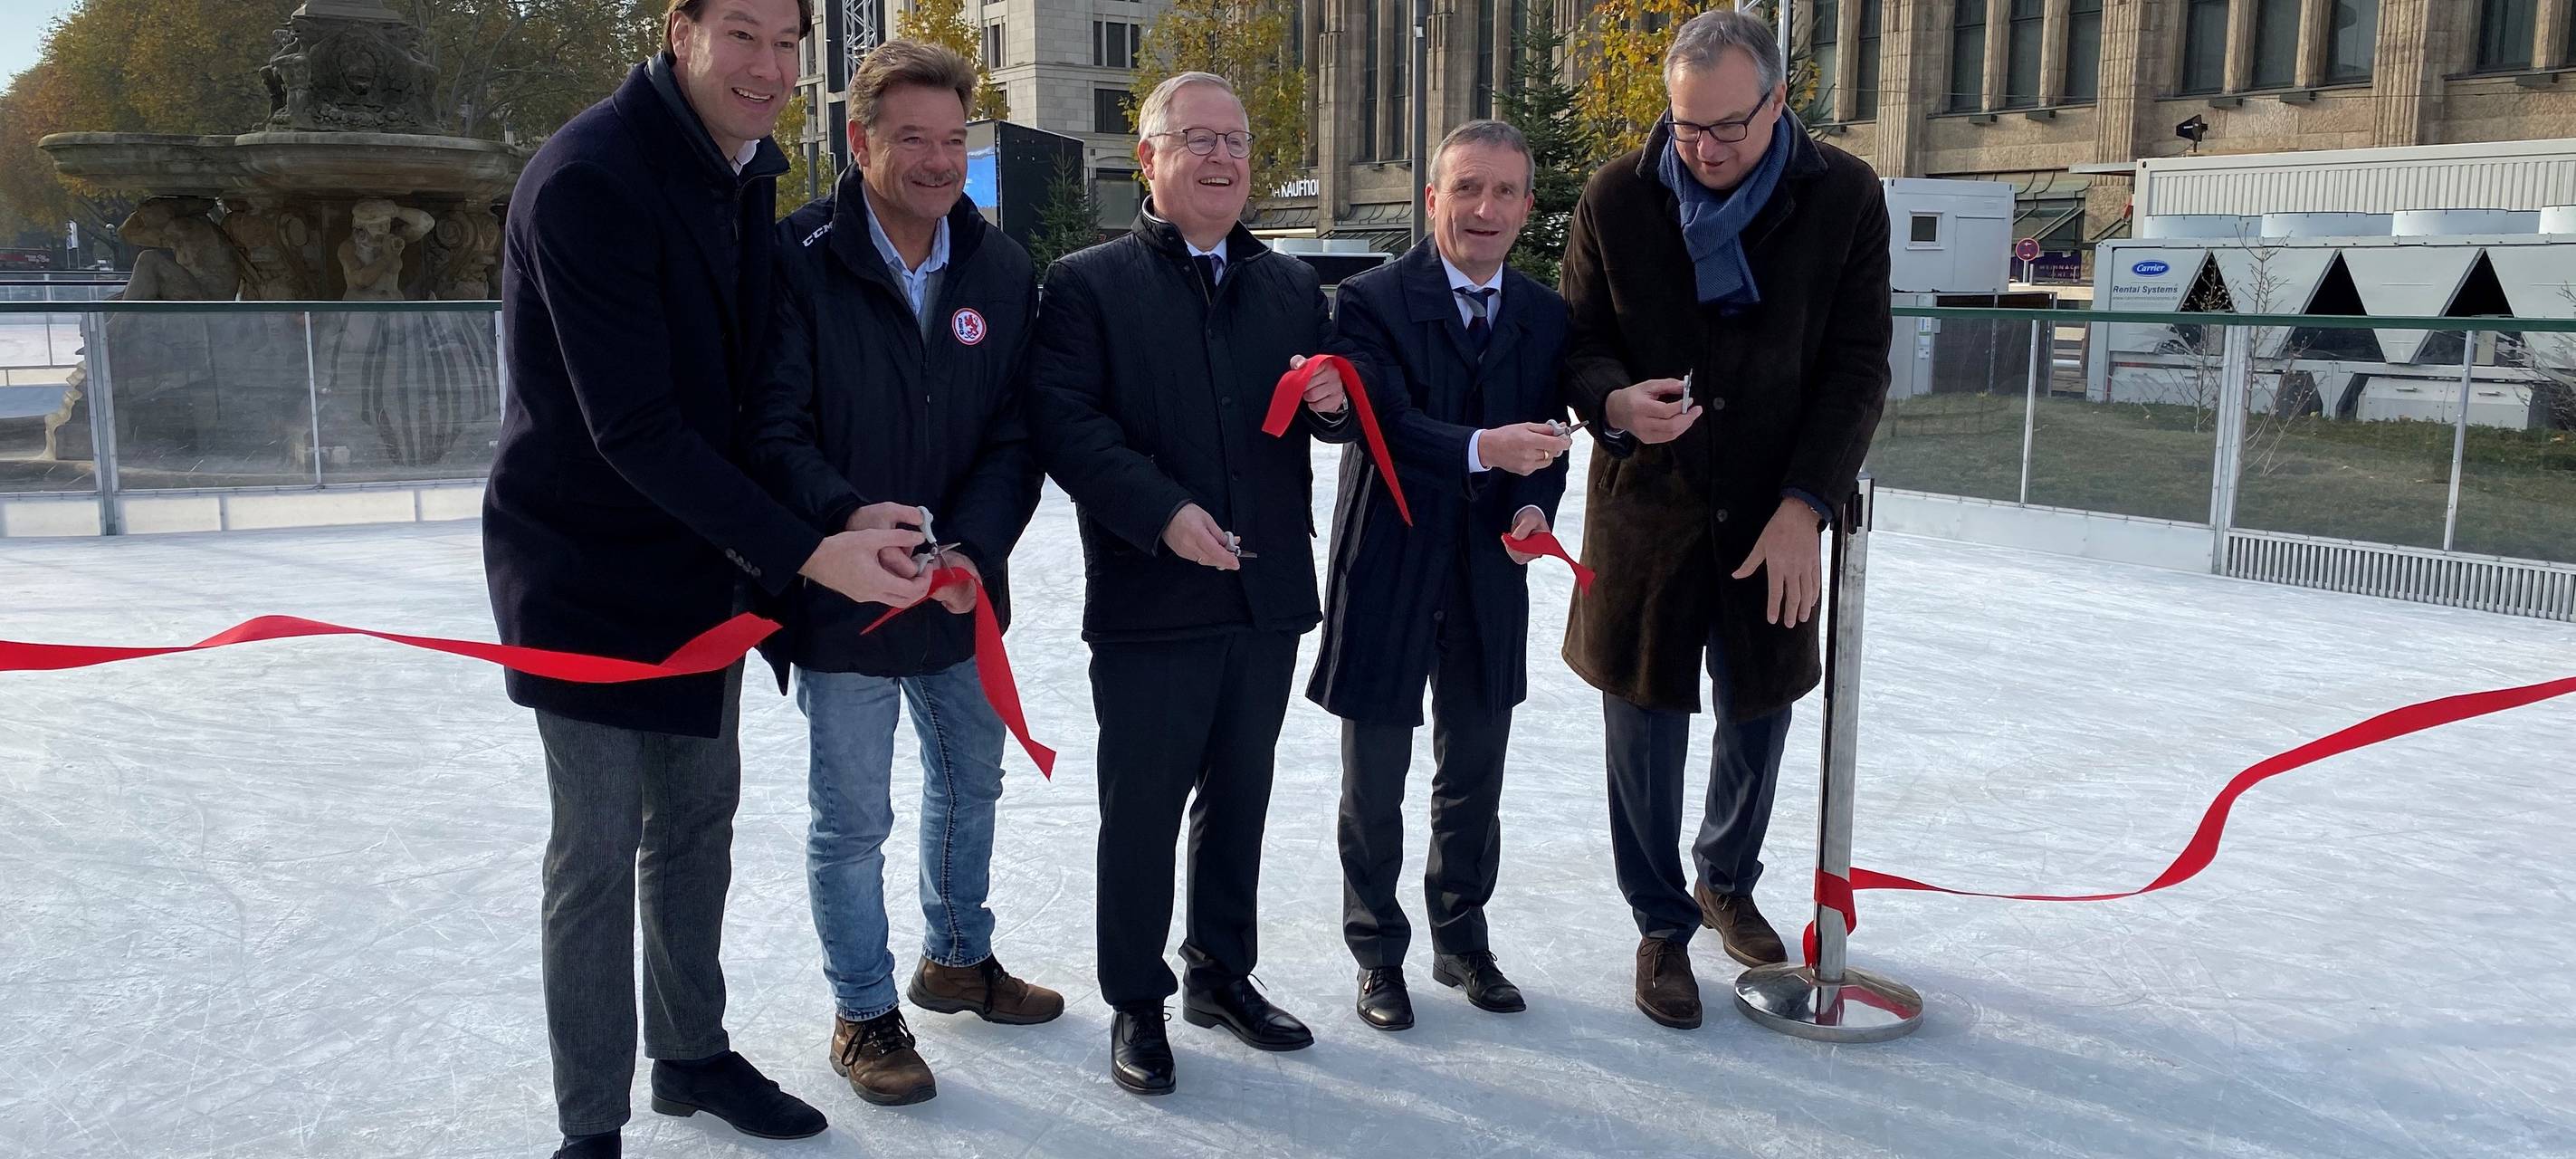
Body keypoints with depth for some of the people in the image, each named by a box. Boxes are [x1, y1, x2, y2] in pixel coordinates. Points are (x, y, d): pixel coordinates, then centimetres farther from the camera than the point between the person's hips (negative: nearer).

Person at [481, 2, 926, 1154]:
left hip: (703, 554, 7)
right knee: (599, 850, 0)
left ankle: (693, 1054, 34)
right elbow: (633, 430, -27)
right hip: (586, 565, -7)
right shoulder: (586, 180, -24)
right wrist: (804, 552, -30)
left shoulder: (749, 163, 2)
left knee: (698, 815, 16)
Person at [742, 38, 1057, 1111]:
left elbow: (1015, 432, -2)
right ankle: (863, 1015, 27)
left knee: (969, 781, 21)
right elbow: (772, 426, -16)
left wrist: (973, 549, -17)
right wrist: (845, 518, -33)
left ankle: (956, 959, 44)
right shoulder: (799, 258, -13)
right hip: (842, 593, -5)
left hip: (963, 591, 5)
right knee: (853, 817, 7)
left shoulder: (1003, 270, -1)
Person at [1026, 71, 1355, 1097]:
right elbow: (1064, 424, -13)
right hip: (1150, 600, -5)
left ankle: (1223, 972, 34)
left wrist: (1334, 404, -7)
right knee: (1141, 810, 5)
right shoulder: (1088, 284, -3)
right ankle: (1137, 1004, 21)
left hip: (1267, 594, 5)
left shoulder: (1293, 287, 13)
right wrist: (1163, 511, -24)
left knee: (1240, 797, 17)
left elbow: (1332, 417, 17)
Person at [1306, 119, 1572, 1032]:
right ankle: (1379, 955, 28)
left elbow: (1545, 437, 7)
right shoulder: (1373, 302, -11)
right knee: (1375, 788, 10)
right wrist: (1480, 449, -40)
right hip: (1390, 577, -4)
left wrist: (1536, 505, -13)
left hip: (1490, 584, 4)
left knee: (1474, 780, 18)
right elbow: (1384, 425, -24)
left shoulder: (1546, 316, 5)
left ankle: (1462, 941, 37)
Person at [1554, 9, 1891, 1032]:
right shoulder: (1616, 200, -6)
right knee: (1647, 729, 6)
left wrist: (1804, 506, -15)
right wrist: (1616, 401, -23)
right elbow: (1577, 343, 1)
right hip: (1646, 511, -1)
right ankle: (1662, 926, 26)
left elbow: (1856, 368, -6)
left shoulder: (1845, 198, -6)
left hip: (1776, 516, 1)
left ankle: (1726, 883, 42)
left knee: (1759, 717, 14)